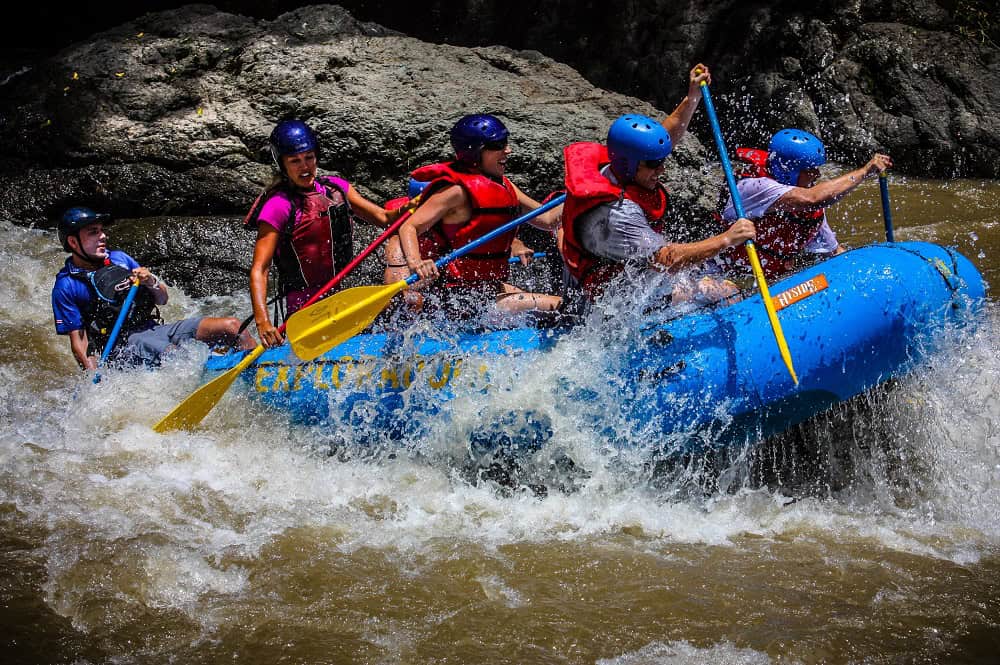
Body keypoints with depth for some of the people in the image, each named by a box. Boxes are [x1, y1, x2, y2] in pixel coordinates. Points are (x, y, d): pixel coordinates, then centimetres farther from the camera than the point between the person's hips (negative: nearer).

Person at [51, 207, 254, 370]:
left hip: (153, 329, 6)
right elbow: (78, 340, -3)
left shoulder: (119, 259, 15)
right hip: (121, 345, -6)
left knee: (231, 326, -10)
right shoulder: (66, 286, -1)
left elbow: (163, 299, 17)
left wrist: (151, 282, -5)